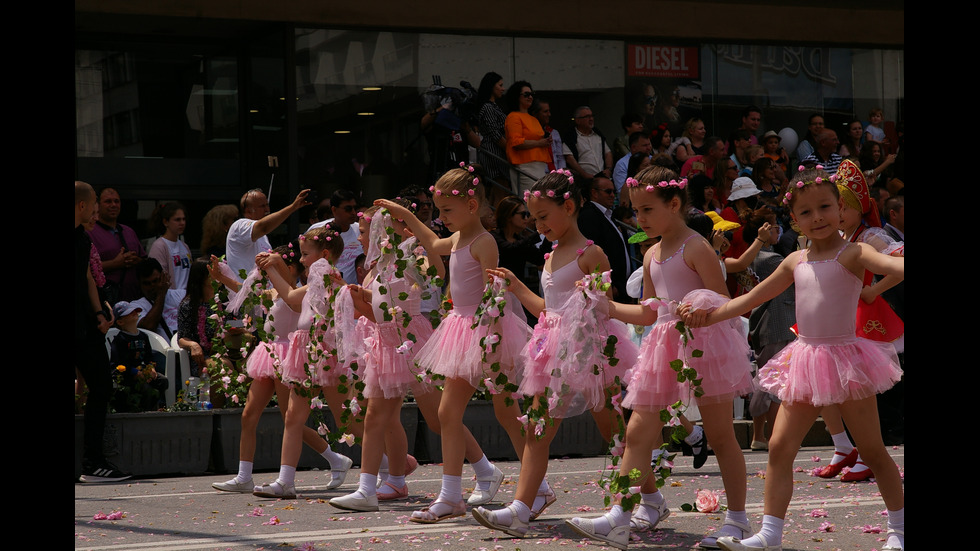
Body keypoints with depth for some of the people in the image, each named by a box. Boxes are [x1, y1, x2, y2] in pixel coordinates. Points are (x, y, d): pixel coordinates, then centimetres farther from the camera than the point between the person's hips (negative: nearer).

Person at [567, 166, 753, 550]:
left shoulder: (695, 247, -9)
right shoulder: (652, 256, 14)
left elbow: (723, 302, -12)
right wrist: (610, 308, 13)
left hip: (702, 342, -7)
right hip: (665, 345, 7)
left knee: (720, 436, 1)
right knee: (638, 431, 1)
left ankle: (737, 520, 9)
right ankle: (619, 518, 3)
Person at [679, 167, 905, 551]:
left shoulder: (852, 254, -9)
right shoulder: (796, 261, 10)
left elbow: (892, 266, -30)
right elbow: (752, 298, 21)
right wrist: (708, 316, 15)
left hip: (846, 358, -5)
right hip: (805, 360, 6)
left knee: (873, 451, 5)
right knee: (779, 447, -1)